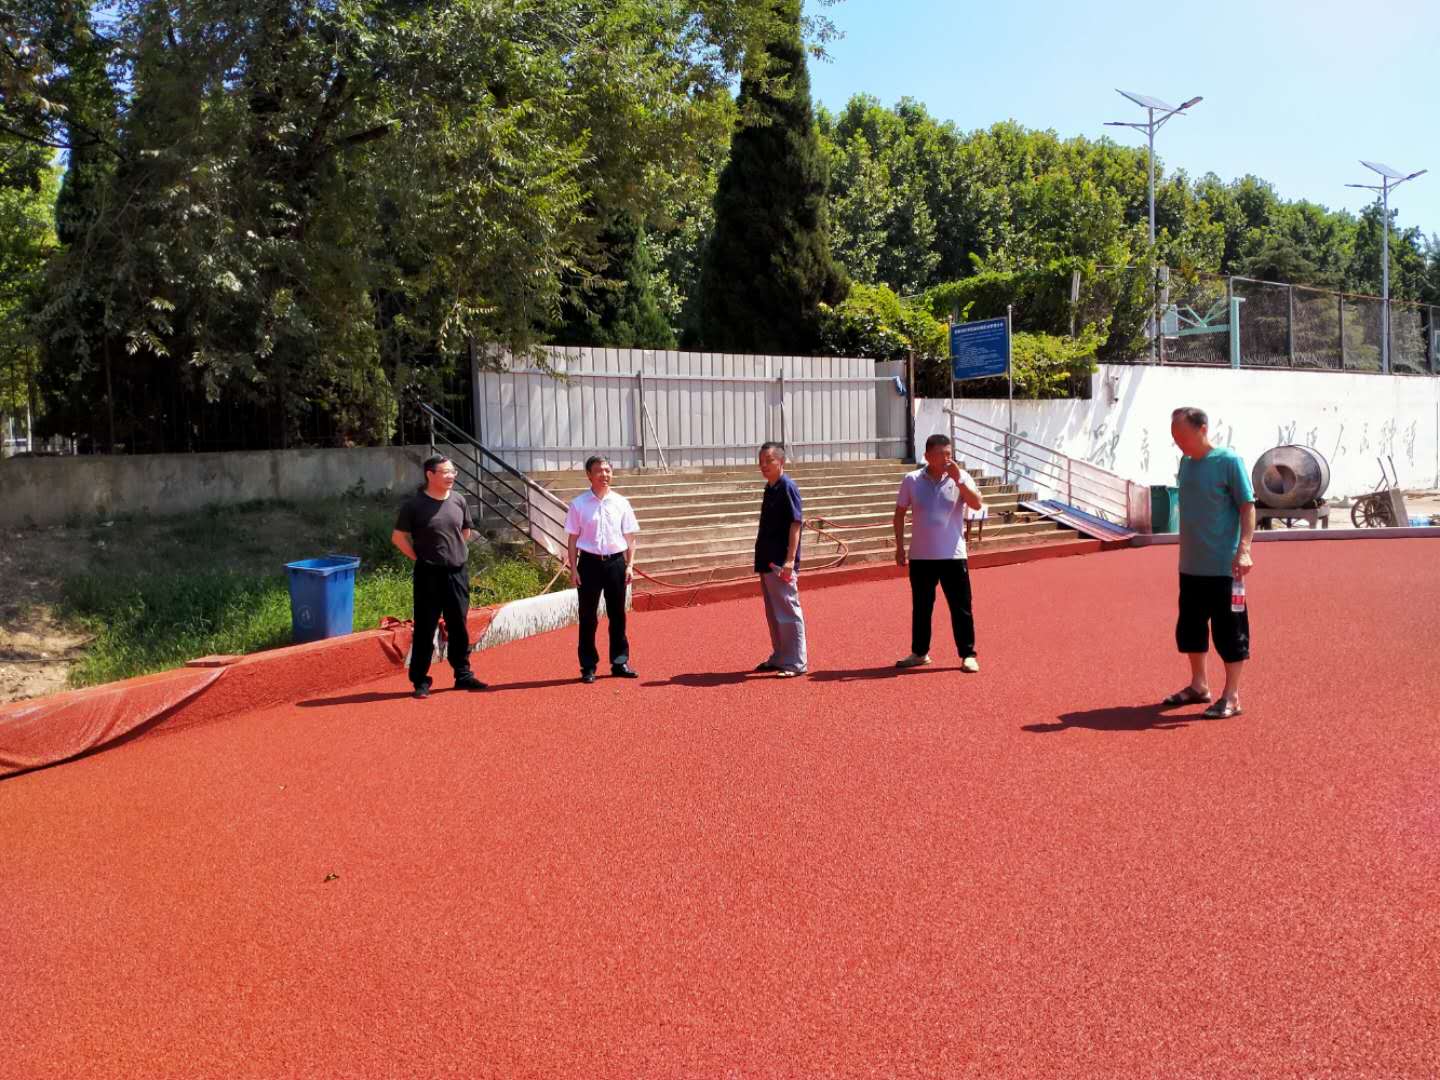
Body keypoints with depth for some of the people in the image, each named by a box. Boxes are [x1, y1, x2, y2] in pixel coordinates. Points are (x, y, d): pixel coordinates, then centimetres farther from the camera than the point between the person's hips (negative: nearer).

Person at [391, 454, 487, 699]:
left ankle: (463, 675, 22)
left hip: (458, 573, 5)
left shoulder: (458, 500, 5)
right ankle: (420, 681, 9)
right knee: (425, 628, 1)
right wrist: (420, 558, -5)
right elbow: (398, 537, -5)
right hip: (429, 575, -4)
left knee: (459, 626, 11)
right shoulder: (414, 504, -9)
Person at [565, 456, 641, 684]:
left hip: (616, 562, 2)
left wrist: (629, 566, 1)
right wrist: (573, 569, -4)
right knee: (588, 616, 3)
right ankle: (588, 667, 11)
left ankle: (620, 662, 18)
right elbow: (573, 538, 1)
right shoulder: (579, 504, 0)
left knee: (617, 614, 8)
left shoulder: (621, 502, 4)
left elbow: (630, 537, 7)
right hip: (589, 562, -2)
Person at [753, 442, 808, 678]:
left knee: (788, 611, -4)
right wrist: (761, 558, 18)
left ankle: (796, 663, 2)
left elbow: (795, 523, -18)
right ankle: (779, 657, 27)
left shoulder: (787, 487, -12)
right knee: (773, 613, 16)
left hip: (781, 564, -9)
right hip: (768, 562, 9)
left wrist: (790, 559, -24)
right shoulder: (770, 488, 13)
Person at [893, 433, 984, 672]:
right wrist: (899, 547, 3)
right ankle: (919, 652, 24)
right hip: (920, 556, 1)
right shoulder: (912, 480, 0)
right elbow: (900, 513, 7)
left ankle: (968, 655, 10)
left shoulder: (960, 477, -2)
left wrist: (958, 480, -22)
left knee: (961, 607, 1)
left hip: (953, 555, -1)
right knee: (921, 607, 11)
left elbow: (977, 504, -15)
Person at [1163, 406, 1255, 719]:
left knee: (1229, 632, 0)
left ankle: (1231, 697, 9)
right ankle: (1199, 685, 31)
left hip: (1223, 567, -7)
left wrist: (1244, 549, -22)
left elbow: (1248, 507, -13)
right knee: (1189, 628, 15)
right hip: (1190, 565, 8)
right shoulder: (1186, 462, 9)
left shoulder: (1229, 461, -11)